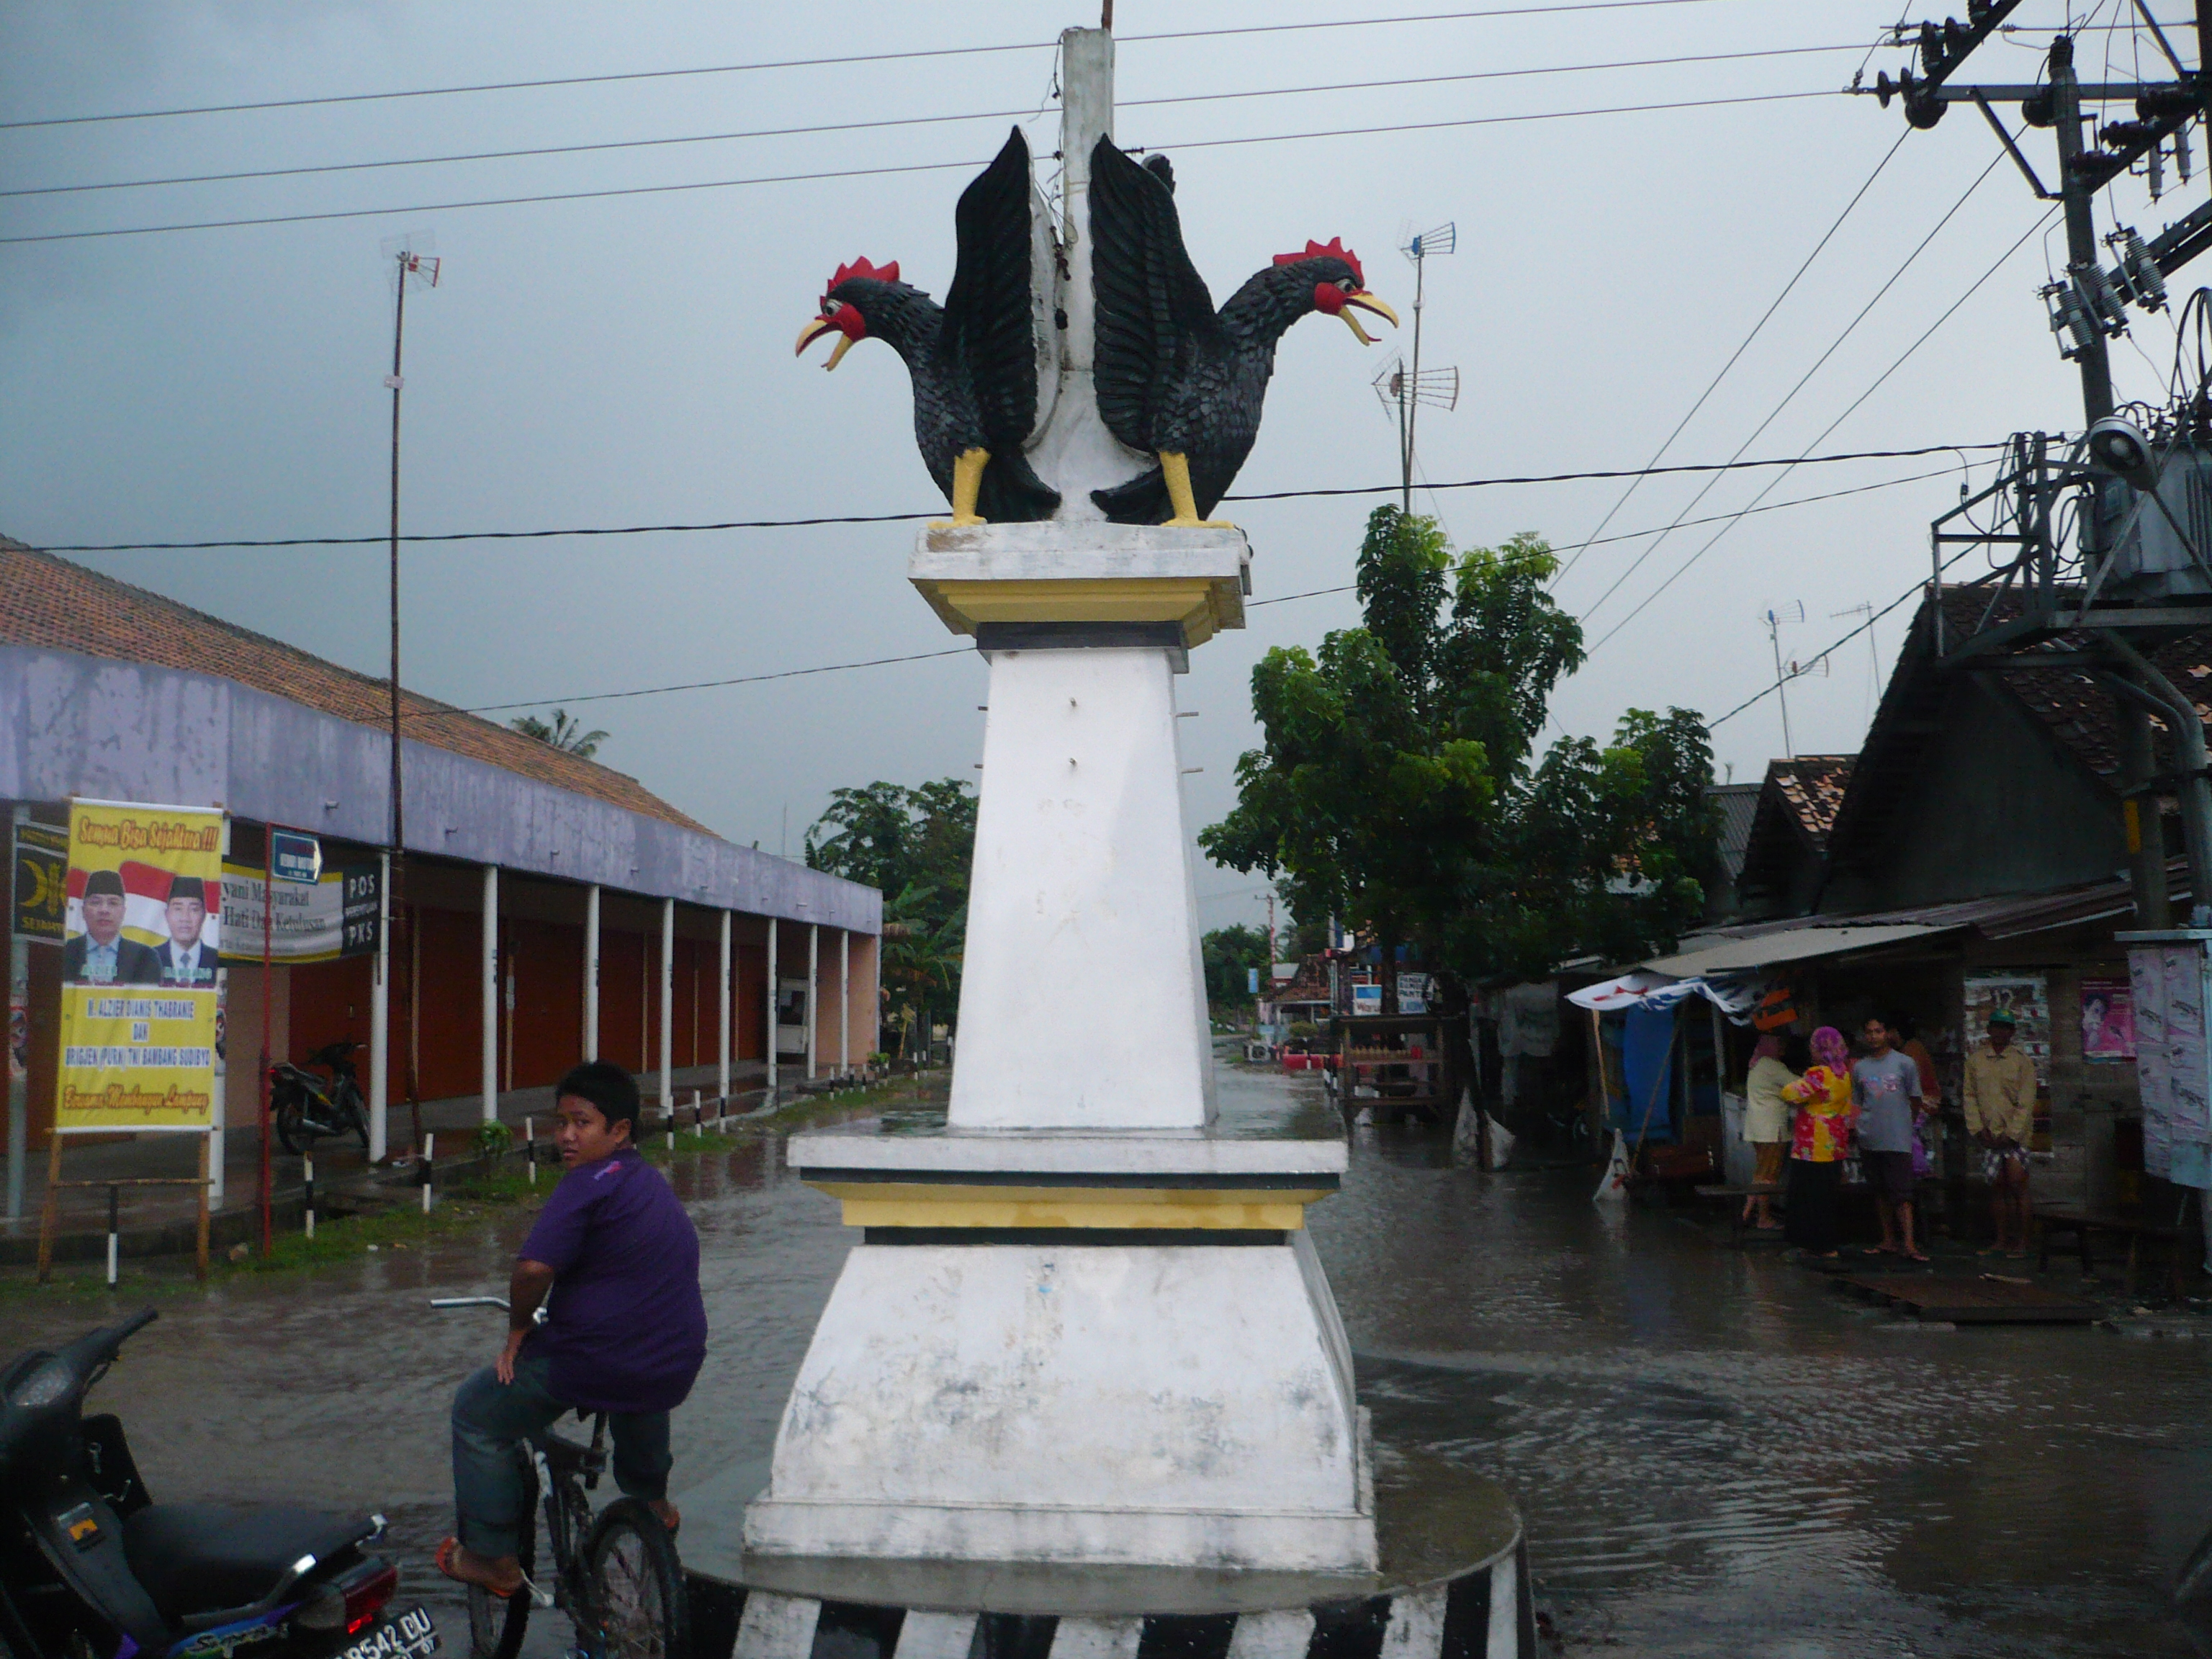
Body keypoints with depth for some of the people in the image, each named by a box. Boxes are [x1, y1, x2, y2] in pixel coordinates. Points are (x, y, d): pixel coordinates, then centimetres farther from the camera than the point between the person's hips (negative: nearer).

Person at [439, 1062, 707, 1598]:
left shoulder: (592, 1183, -13)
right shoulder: (653, 1183, 14)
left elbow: (533, 1268, -25)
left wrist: (518, 1331, -6)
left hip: (591, 1366, -8)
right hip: (675, 1373, 8)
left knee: (477, 1417, 15)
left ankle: (492, 1557, 18)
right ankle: (651, 1498, 54)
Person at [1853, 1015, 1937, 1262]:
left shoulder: (1905, 1063, 0)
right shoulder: (1859, 1068, 9)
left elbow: (1915, 1099, 8)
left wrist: (1907, 1125, 11)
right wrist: (1861, 1127, 7)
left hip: (1897, 1139, -4)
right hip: (1869, 1140, 4)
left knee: (1901, 1192, -8)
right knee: (1880, 1192, 10)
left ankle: (1908, 1244, -12)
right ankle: (1889, 1241, 17)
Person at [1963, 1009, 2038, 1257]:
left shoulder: (2022, 1062, 1)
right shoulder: (1975, 1060, 8)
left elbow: (2026, 1103, -3)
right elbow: (1969, 1096, 6)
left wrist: (2011, 1133, -11)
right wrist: (1978, 1129, -3)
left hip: (2015, 1134, -2)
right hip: (1989, 1135, 2)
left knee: (2017, 1186, -7)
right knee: (1996, 1187, 5)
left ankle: (2022, 1242, -1)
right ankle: (2001, 1240, 11)